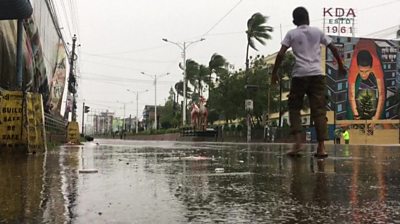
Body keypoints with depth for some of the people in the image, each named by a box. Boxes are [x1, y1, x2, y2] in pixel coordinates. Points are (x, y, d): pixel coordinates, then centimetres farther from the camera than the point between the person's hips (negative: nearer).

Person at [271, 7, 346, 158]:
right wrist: (340, 65, 26)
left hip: (299, 75, -1)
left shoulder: (291, 34, 7)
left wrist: (274, 72, 3)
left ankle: (298, 141, -6)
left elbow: (281, 54, -3)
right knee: (319, 110, 2)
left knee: (294, 108, 10)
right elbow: (333, 48, 14)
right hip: (317, 75, 1)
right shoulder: (317, 32, 13)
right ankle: (321, 147, -4)